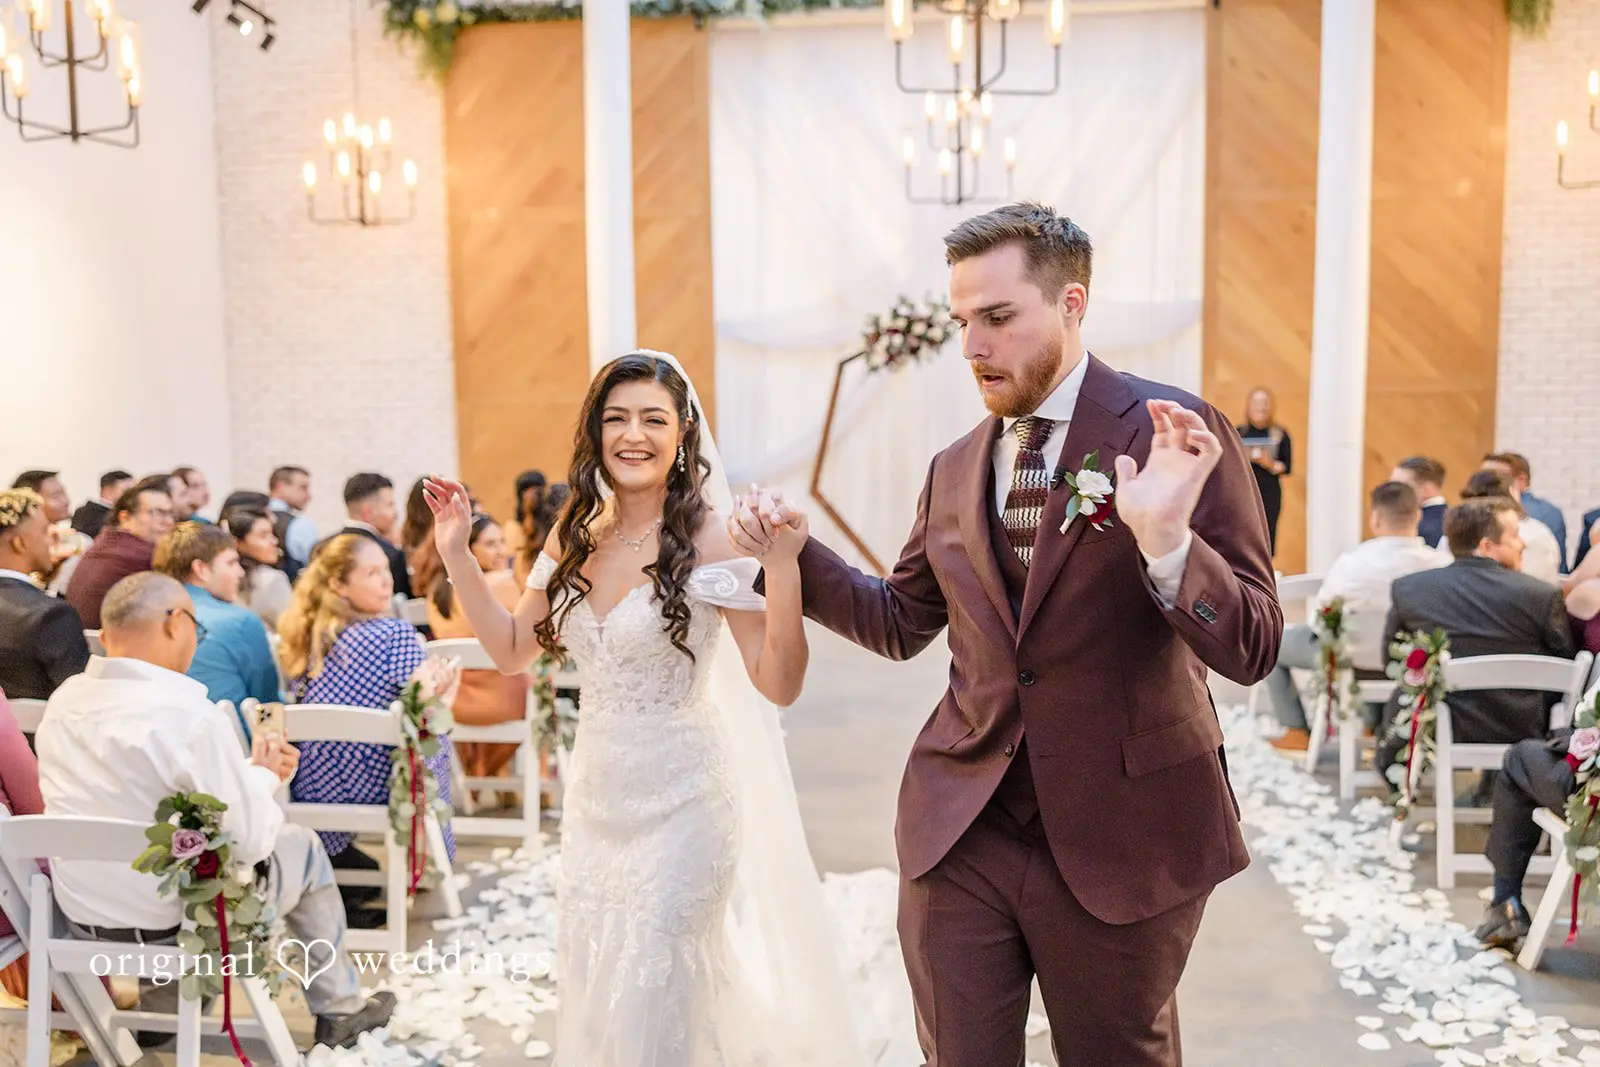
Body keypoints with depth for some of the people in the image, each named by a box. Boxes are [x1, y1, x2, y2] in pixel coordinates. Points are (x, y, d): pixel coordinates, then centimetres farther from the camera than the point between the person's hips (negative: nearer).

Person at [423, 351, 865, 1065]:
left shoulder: (708, 539, -15)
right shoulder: (574, 536, 2)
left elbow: (779, 684, -19)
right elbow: (513, 649, 10)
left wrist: (782, 565, -31)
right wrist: (455, 555, 3)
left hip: (679, 801, -6)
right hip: (594, 797, 6)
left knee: (655, 1003, 5)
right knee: (590, 995, 19)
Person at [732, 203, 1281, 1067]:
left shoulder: (1176, 436, -9)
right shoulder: (955, 470, 7)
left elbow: (1252, 649, -13)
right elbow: (900, 624, 17)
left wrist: (1166, 541, -31)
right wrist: (789, 551, 3)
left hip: (1120, 836, -3)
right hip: (960, 831, 4)